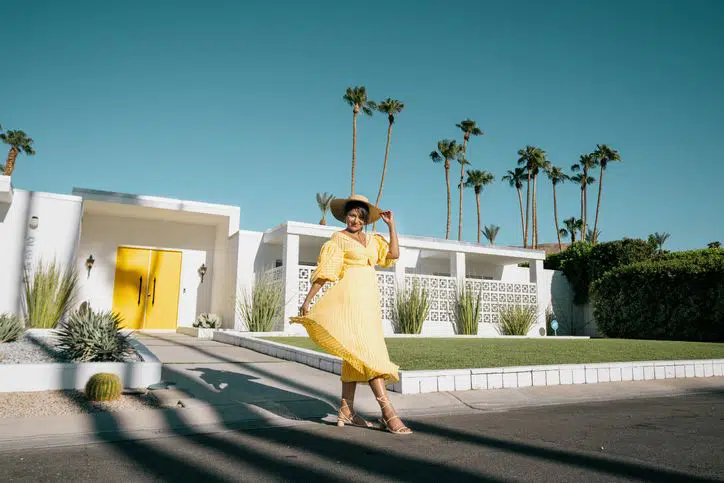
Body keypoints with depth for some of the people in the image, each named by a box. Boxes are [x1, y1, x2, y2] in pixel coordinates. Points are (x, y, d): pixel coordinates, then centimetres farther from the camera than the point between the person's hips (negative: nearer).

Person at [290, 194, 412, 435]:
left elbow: (394, 255, 6)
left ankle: (346, 410, 14)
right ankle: (388, 413, -17)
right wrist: (308, 299, -10)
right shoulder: (338, 239, 2)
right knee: (367, 351, -14)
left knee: (355, 353, 8)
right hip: (350, 297, -7)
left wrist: (391, 225, 8)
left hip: (369, 299, 7)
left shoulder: (372, 239, 18)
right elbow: (324, 271, -4)